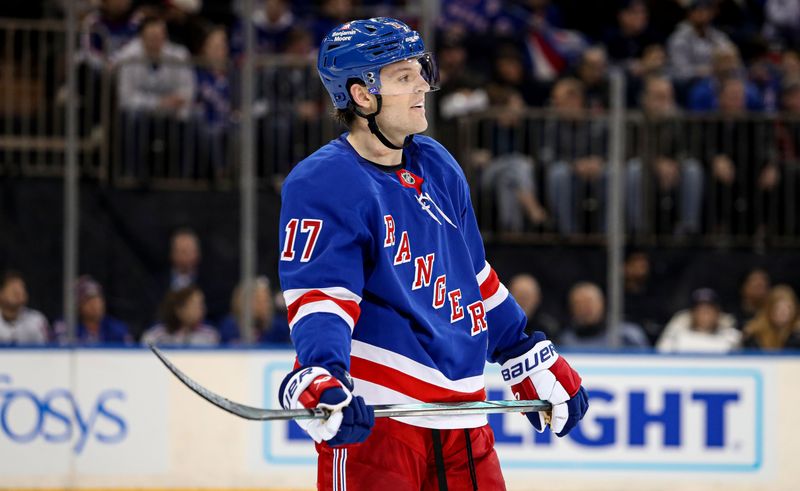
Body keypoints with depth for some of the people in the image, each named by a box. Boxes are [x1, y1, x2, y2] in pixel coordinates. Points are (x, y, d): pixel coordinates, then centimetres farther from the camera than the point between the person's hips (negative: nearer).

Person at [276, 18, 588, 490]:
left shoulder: (436, 166, 14)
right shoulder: (323, 185, -11)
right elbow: (319, 295, -18)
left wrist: (533, 359, 24)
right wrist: (320, 376, -35)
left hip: (459, 411, 8)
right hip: (371, 414, -8)